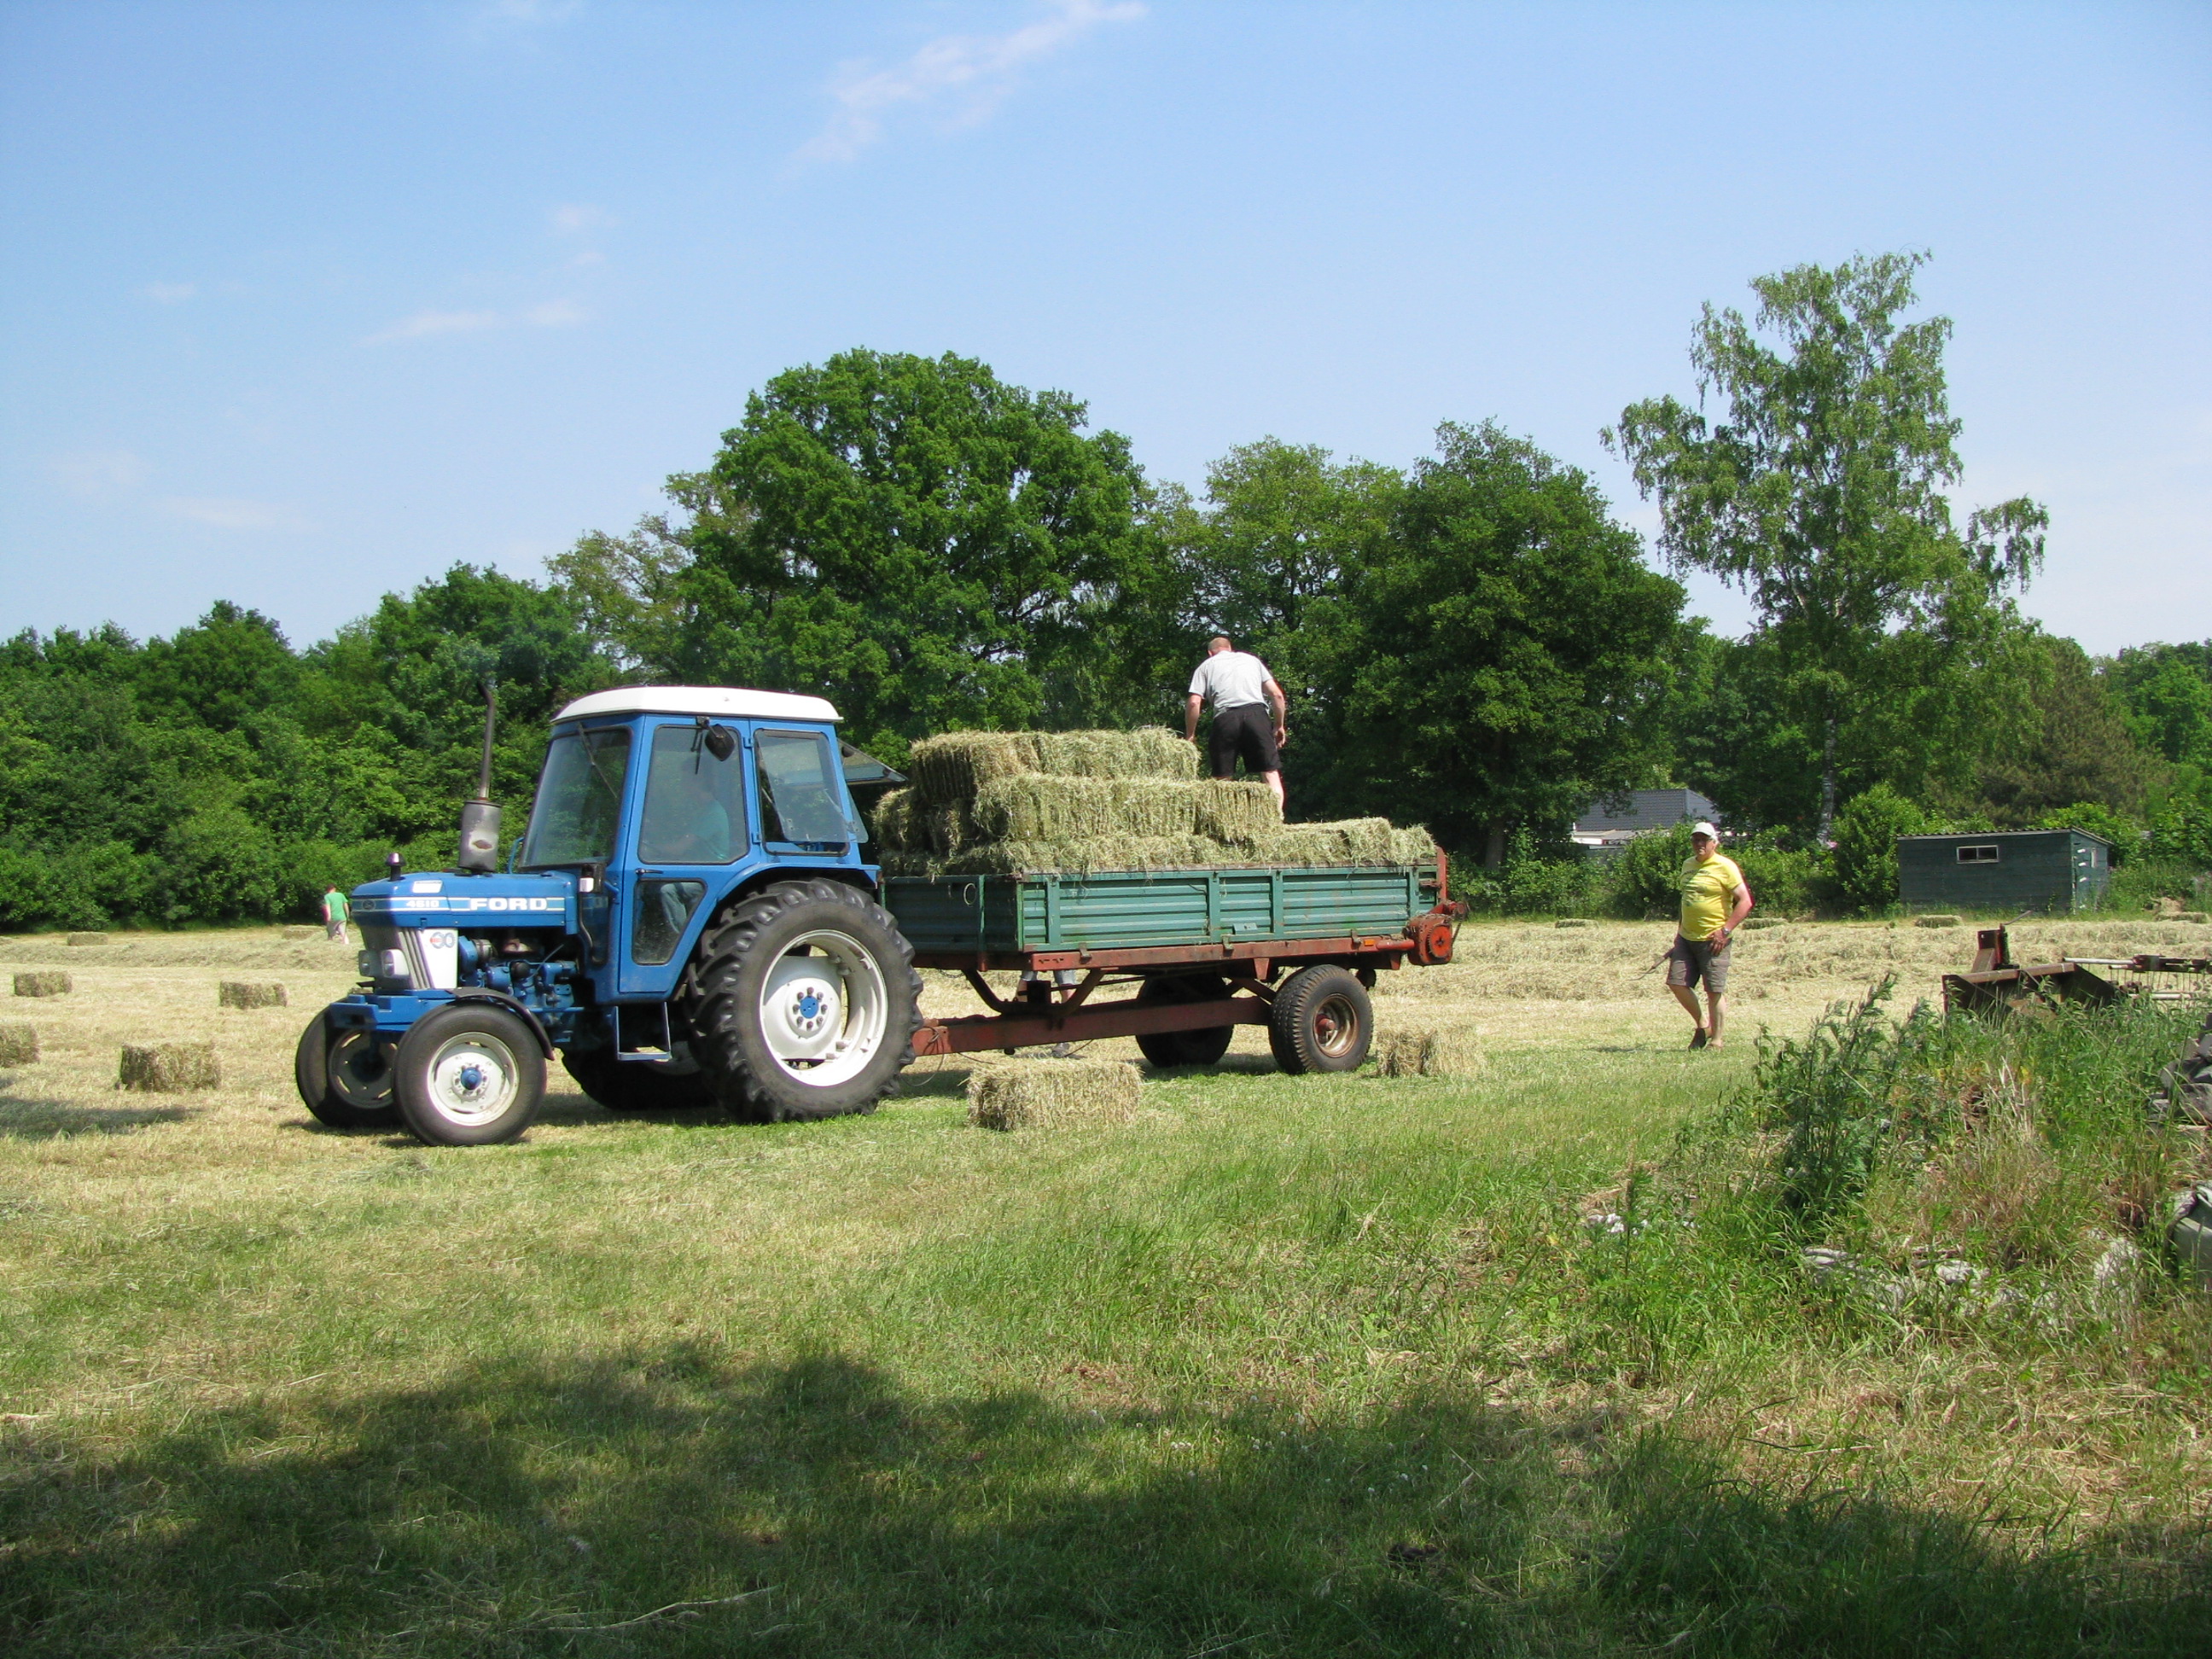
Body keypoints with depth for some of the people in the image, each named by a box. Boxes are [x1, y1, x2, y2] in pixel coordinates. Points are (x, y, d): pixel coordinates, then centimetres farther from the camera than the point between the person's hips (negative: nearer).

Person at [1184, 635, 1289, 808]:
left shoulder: (1206, 666, 21)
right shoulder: (1252, 659, 27)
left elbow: (1193, 703, 7)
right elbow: (1277, 694, 17)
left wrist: (1189, 735, 16)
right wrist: (1279, 726, 25)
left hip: (1225, 718, -1)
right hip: (1256, 713, 1)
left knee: (1222, 779, 6)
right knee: (1271, 774, 1)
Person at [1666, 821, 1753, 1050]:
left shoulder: (1725, 867, -9)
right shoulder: (1688, 865, 14)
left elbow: (1745, 901, -13)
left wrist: (1726, 931, -17)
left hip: (1713, 940, -7)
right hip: (1686, 937, 7)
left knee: (1715, 991, -2)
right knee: (1677, 982, 1)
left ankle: (1716, 1040, 9)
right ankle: (1702, 1026, 21)